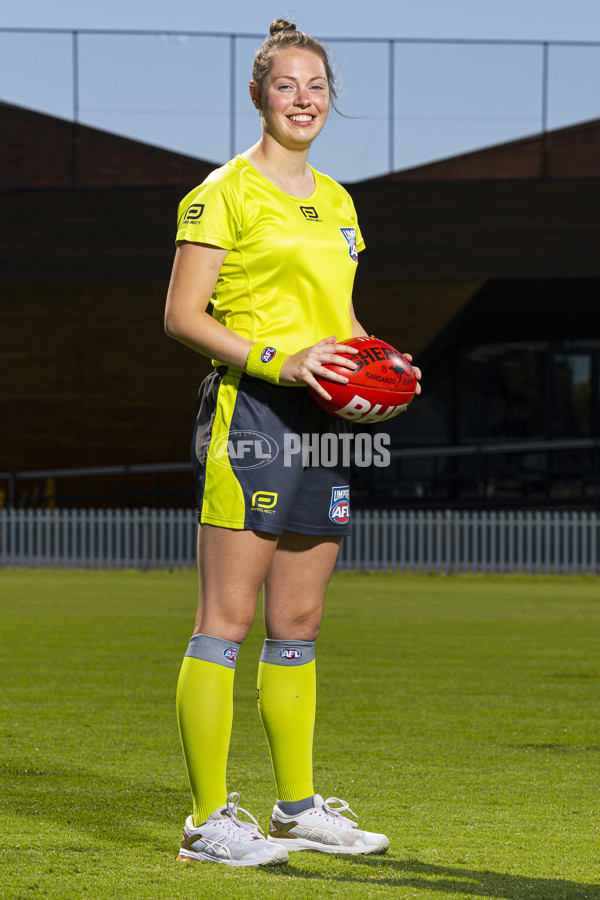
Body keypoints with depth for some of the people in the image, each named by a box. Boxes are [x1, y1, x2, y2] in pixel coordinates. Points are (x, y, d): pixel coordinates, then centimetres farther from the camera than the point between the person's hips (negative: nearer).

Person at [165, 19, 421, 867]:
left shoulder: (334, 201, 18)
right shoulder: (225, 193, -5)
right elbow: (182, 315, -9)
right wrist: (275, 361, -20)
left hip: (321, 418, 8)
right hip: (247, 414, -8)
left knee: (298, 623, 12)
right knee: (227, 618, -8)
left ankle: (298, 807, 19)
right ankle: (208, 820, -6)